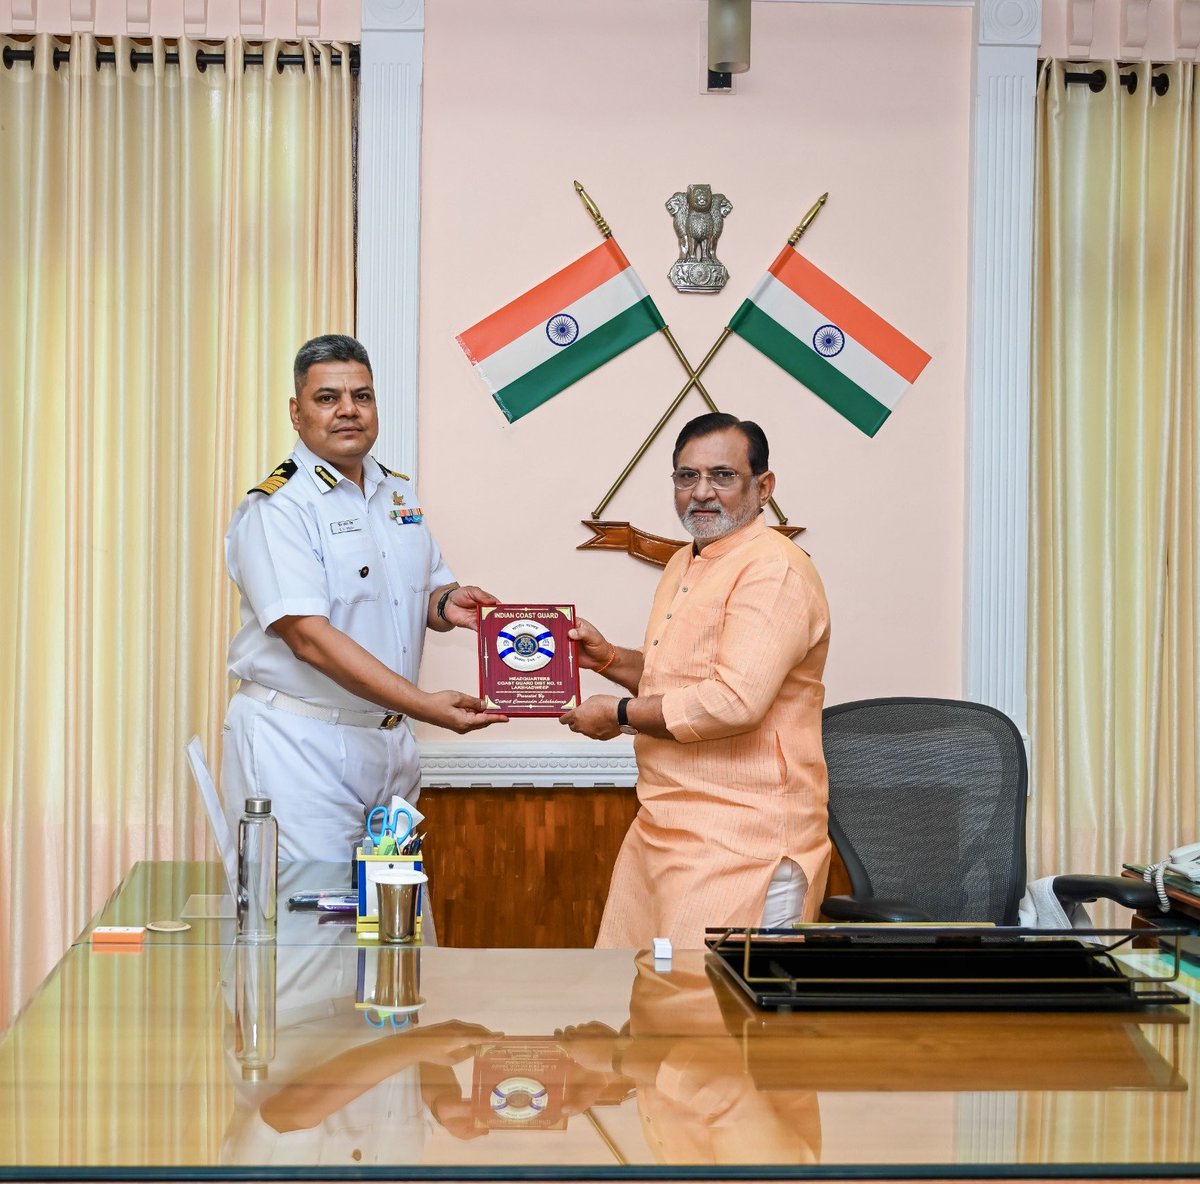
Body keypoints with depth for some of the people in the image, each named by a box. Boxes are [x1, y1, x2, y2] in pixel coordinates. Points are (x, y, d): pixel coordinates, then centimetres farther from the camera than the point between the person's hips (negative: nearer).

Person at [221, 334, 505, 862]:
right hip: (297, 746, -7)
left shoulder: (399, 494, 12)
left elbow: (427, 590, 22)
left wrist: (446, 603, -5)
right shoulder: (276, 508, -12)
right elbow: (309, 638, -21)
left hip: (388, 740, 7)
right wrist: (421, 704, -28)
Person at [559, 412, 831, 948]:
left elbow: (734, 702, -25)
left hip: (742, 841, -10)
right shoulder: (684, 565, 17)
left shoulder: (773, 570, -16)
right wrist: (609, 659, 13)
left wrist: (620, 714, -13)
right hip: (662, 825, 10)